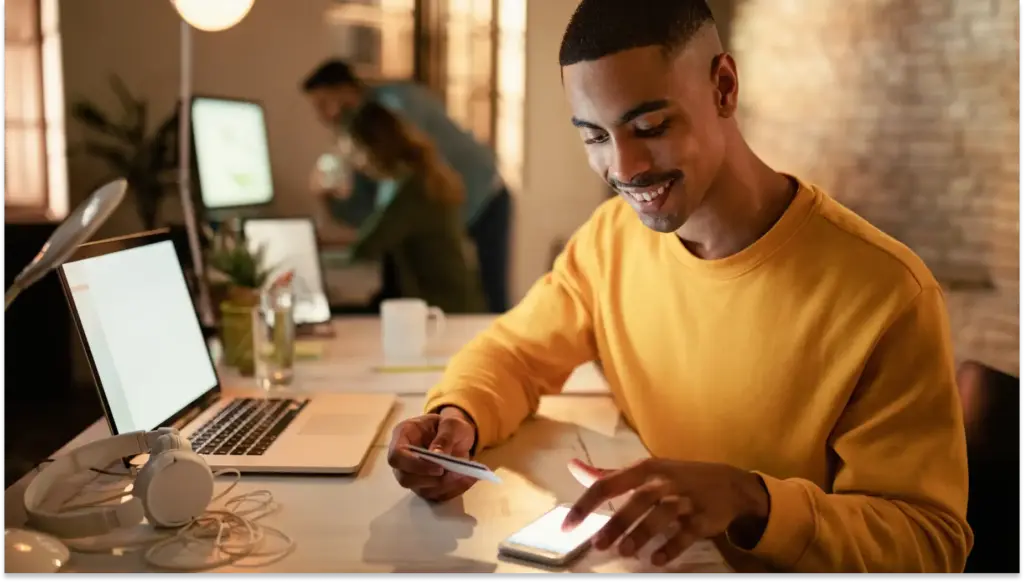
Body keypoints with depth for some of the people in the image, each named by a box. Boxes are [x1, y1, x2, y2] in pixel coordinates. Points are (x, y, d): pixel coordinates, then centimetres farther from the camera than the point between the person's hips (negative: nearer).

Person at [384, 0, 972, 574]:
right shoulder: (611, 235, -3)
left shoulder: (885, 295, -20)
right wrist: (457, 417, -14)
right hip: (643, 560, 4)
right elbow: (516, 352, 8)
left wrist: (749, 500, -33)